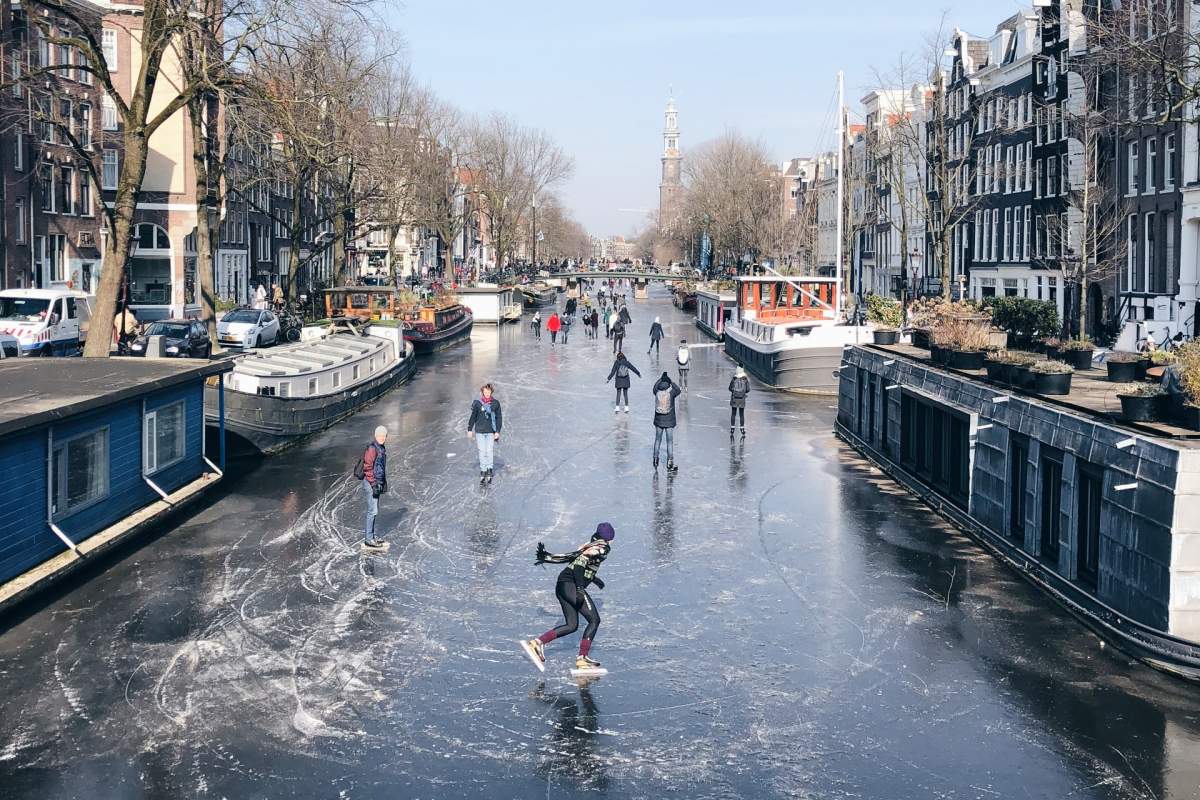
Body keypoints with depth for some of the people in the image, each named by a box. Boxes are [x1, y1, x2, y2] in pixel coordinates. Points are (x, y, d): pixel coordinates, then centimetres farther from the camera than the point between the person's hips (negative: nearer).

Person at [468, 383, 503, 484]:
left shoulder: (496, 403, 0)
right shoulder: (477, 403, -1)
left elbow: (499, 418, 4)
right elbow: (473, 417, 6)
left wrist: (497, 431, -1)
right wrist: (470, 429, 6)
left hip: (491, 431, 0)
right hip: (480, 431, 0)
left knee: (489, 451, -4)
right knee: (482, 451, 1)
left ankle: (489, 469, 4)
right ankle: (483, 471, 8)